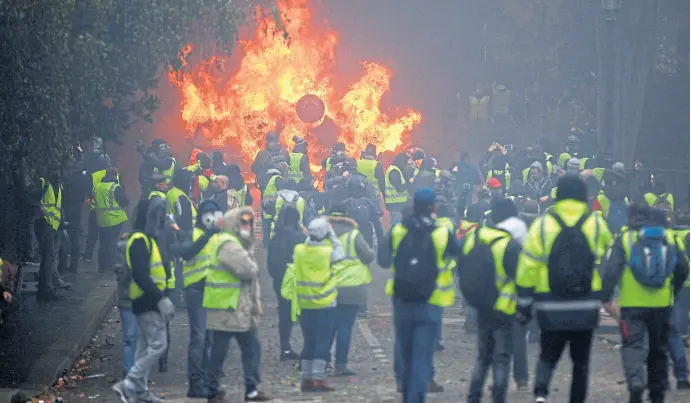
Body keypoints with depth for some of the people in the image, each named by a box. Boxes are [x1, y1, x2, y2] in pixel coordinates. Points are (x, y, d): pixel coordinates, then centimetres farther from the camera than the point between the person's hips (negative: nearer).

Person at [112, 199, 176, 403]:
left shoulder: (148, 239, 15)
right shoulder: (140, 241, -18)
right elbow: (141, 276, -26)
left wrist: (162, 298, 15)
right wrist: (161, 299, -26)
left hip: (149, 301, 10)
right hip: (147, 301, -10)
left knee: (145, 346, 12)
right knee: (158, 344, -11)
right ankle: (128, 384, -11)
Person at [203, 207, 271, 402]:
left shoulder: (241, 244, 20)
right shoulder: (227, 244, -15)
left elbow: (252, 275, 21)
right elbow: (248, 270, -23)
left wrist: (256, 300, 12)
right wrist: (252, 267, 0)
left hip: (241, 309, 10)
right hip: (225, 308, -10)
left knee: (252, 348, 12)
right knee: (219, 352, -3)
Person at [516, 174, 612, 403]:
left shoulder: (541, 226, -3)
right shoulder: (597, 225, 0)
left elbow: (528, 268, -4)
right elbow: (609, 252, 17)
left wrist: (524, 305, 2)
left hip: (551, 308, 0)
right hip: (585, 307, 0)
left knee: (548, 356, 10)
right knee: (581, 361, 14)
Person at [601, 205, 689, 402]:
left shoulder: (624, 240, -5)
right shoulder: (668, 238, 5)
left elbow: (612, 271, -12)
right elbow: (683, 269, 5)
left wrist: (605, 297, -4)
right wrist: (673, 292, 18)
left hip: (632, 305, -3)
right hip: (661, 304, 3)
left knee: (633, 345, -2)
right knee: (658, 349, 15)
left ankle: (635, 381, -29)